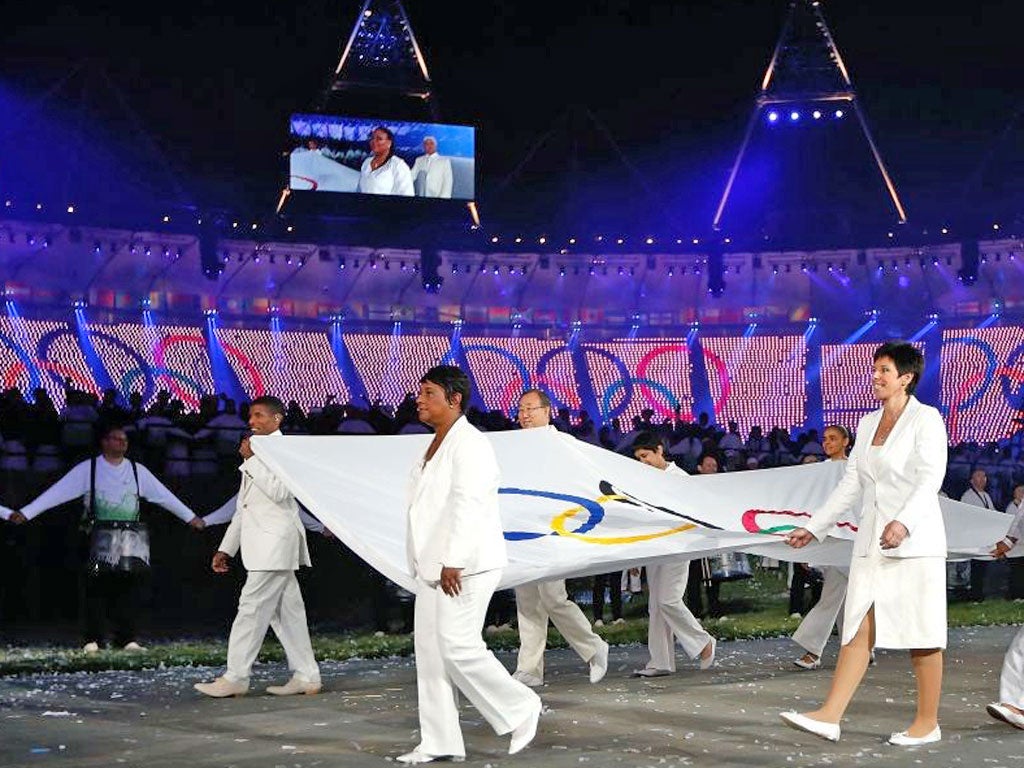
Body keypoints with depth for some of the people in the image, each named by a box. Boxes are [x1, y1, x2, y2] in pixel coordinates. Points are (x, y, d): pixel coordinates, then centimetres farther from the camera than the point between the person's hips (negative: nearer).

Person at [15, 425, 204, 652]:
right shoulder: (88, 469, 2)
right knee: (98, 586, -5)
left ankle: (126, 638, 5)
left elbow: (164, 495, 15)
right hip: (101, 537, -3)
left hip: (132, 537, 3)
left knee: (130, 586, -1)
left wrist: (191, 518, 15)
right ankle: (93, 640, 4)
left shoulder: (137, 471, 12)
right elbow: (57, 492, -2)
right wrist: (25, 513, -8)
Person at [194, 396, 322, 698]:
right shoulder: (258, 452, 21)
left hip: (274, 544, -9)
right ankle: (306, 676, 10)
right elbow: (243, 507, 23)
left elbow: (279, 491, -21)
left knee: (252, 606, -9)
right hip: (263, 546, 9)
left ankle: (235, 678, -7)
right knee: (287, 610, 8)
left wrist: (251, 460, -15)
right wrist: (226, 548, 20)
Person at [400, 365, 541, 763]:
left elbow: (468, 505, -21)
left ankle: (520, 709, 7)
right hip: (434, 567, 10)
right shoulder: (436, 446, 18)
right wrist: (427, 563, 16)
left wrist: (453, 562, -25)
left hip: (464, 567, -10)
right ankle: (439, 742, 12)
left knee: (458, 646, -12)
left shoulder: (469, 444, -12)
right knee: (430, 652, 7)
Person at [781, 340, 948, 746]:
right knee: (858, 629, 2)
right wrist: (813, 528, 14)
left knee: (921, 632, 0)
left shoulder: (926, 419, -5)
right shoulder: (869, 423, 15)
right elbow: (851, 484, 18)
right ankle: (829, 716, -2)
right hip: (872, 541, 7)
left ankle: (928, 722, 10)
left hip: (915, 541, -7)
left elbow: (931, 477, -16)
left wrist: (904, 522, -31)